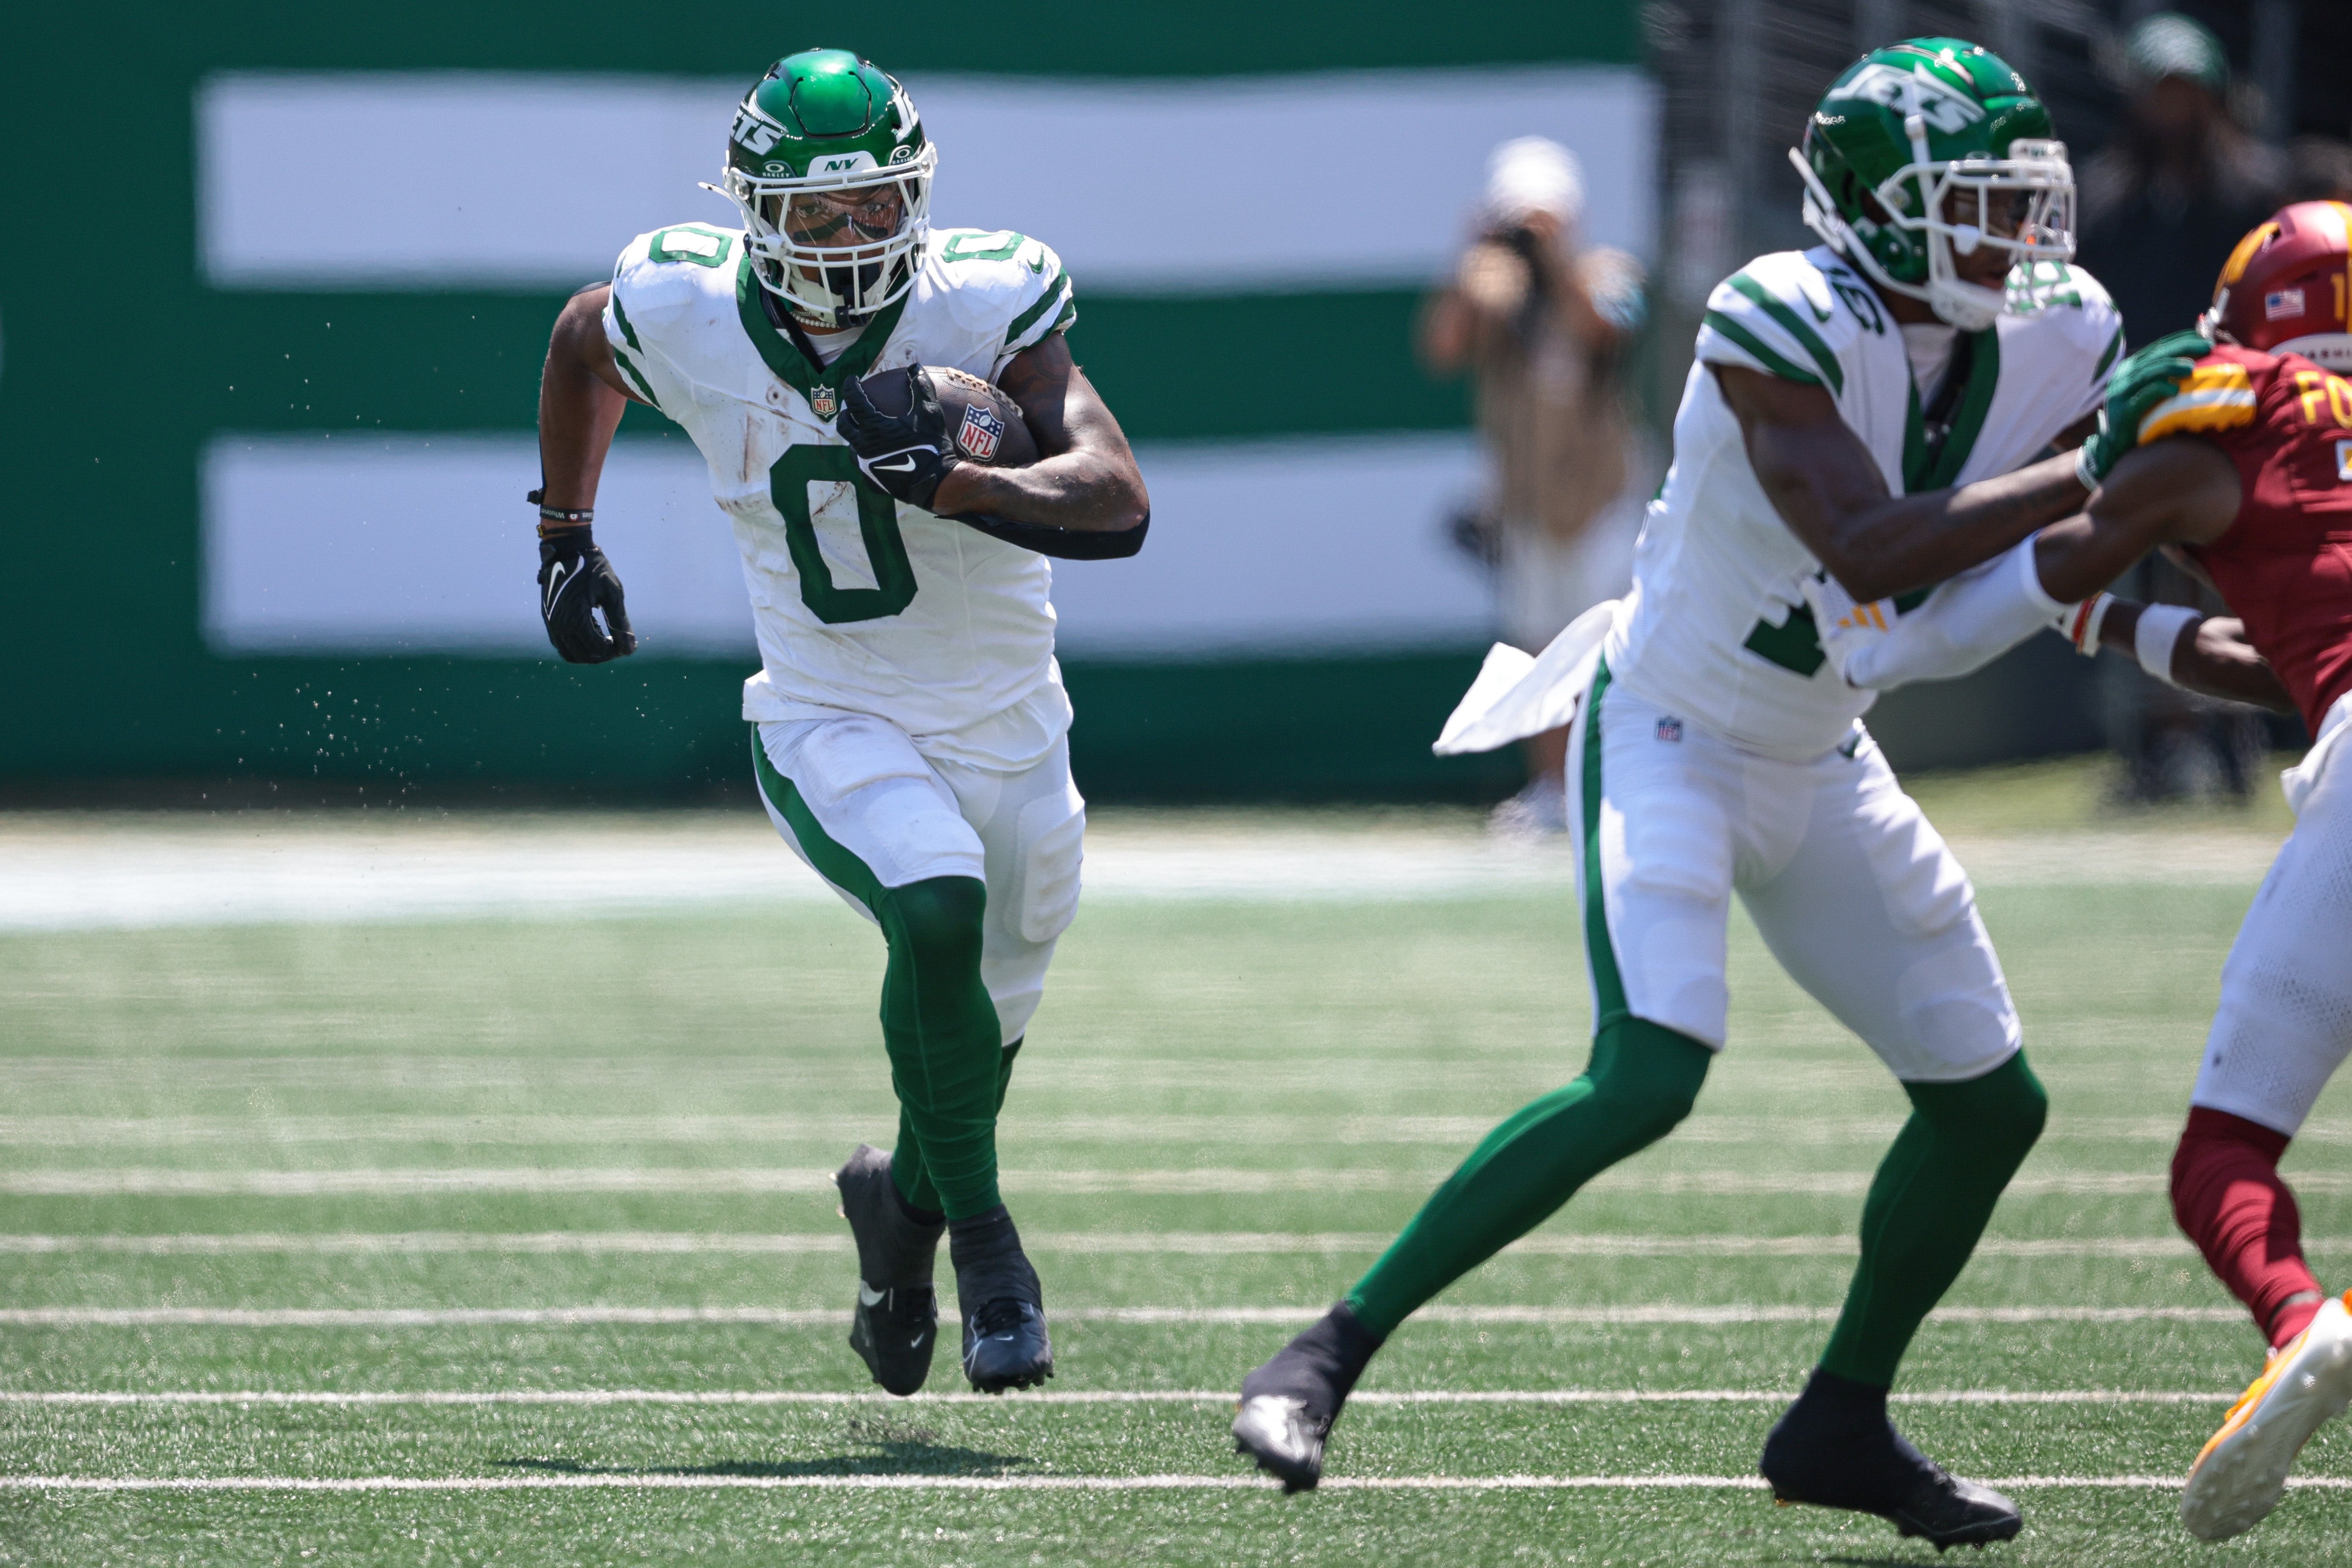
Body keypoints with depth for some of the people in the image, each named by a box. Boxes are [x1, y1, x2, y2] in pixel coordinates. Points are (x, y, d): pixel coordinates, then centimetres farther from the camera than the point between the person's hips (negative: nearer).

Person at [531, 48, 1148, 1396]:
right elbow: (583, 343, 11)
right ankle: (983, 1231, -12)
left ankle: (905, 1199, 51)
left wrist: (946, 481, -42)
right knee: (937, 907, -31)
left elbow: (1119, 506, -28)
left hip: (1008, 735, 2)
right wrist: (567, 539, 17)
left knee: (983, 1027, 17)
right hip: (832, 728, -2)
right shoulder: (686, 317, -15)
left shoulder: (982, 307, -19)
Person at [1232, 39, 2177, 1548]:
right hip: (1670, 737, -8)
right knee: (1647, 1080, -24)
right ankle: (1335, 1351, -15)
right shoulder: (1783, 329, -26)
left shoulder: (2049, 345, -6)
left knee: (1990, 1102, 7)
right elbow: (1870, 550, -34)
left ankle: (1844, 1425, 24)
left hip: (1819, 768, 8)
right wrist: (2087, 478, -33)